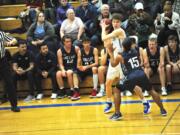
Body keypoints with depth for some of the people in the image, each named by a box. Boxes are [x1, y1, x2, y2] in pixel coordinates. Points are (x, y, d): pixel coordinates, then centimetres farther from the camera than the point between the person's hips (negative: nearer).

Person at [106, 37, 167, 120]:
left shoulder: (120, 56, 7)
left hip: (131, 77, -3)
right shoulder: (136, 51, 17)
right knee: (151, 90, 25)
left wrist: (111, 53, 36)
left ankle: (117, 113, 8)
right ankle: (162, 110, 25)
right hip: (141, 74, 3)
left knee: (116, 90, 15)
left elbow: (113, 64, 27)